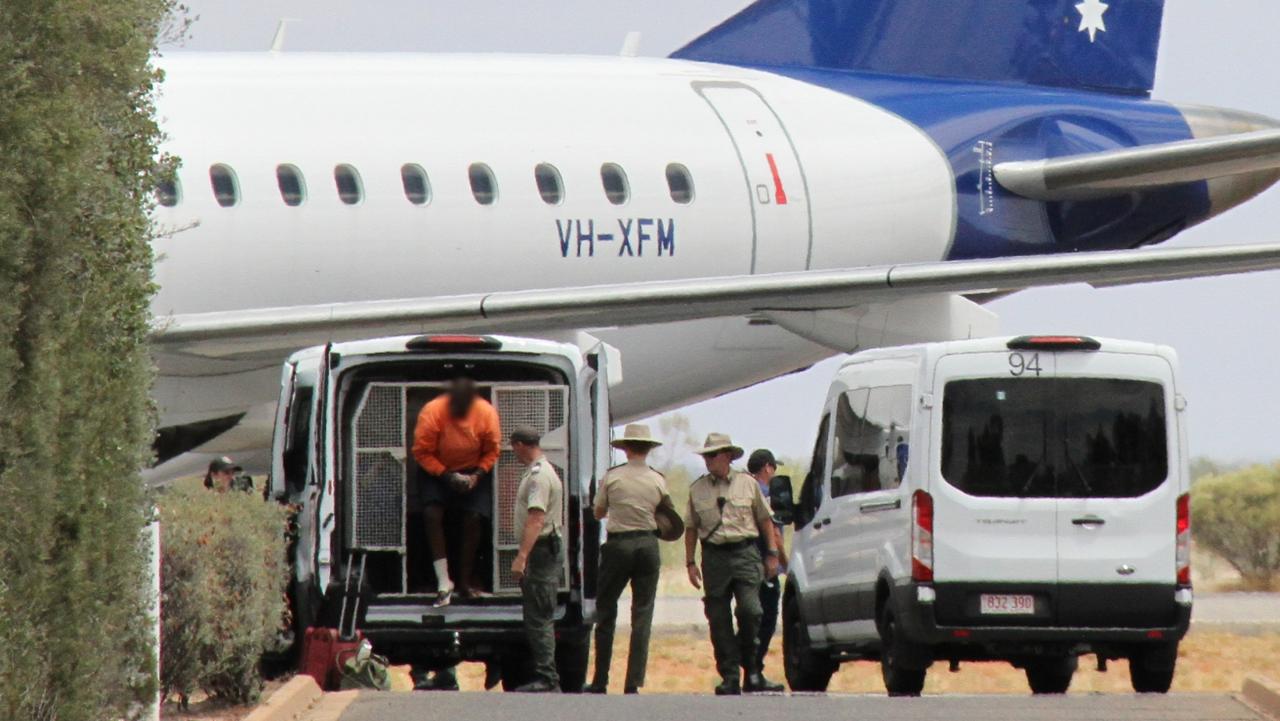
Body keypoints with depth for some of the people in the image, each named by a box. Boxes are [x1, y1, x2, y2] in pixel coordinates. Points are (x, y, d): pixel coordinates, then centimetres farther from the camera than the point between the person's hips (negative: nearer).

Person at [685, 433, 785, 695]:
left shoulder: (748, 484, 7)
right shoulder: (697, 489, 10)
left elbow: (765, 520, 12)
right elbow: (691, 528, 13)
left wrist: (772, 554, 7)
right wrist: (690, 563, 7)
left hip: (745, 554, -2)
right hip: (714, 555, 2)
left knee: (750, 610, -14)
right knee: (719, 620, 0)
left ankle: (752, 673, -2)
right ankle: (729, 677, 5)